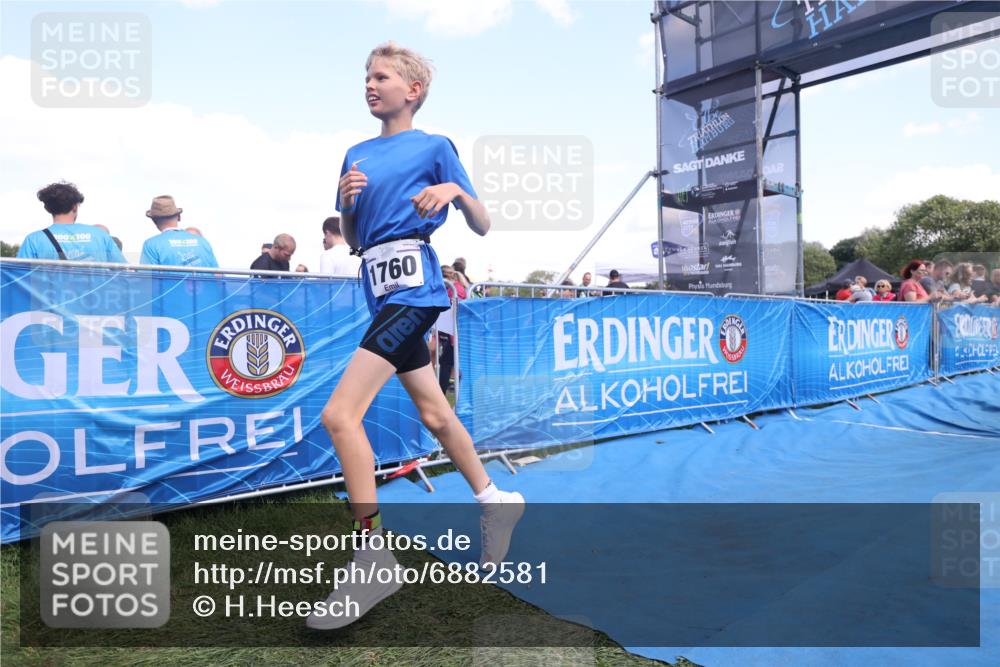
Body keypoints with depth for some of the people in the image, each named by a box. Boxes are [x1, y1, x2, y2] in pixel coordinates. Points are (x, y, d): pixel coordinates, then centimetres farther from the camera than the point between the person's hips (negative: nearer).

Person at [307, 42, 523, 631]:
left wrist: (455, 190, -19)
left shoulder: (434, 146, 1)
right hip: (383, 292, 8)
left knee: (340, 413, -18)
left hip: (412, 286, -8)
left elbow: (483, 227, 0)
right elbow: (353, 239, 19)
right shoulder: (357, 155, 19)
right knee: (435, 414, 14)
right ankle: (495, 501, 33)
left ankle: (374, 555, -8)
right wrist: (347, 202, 1)